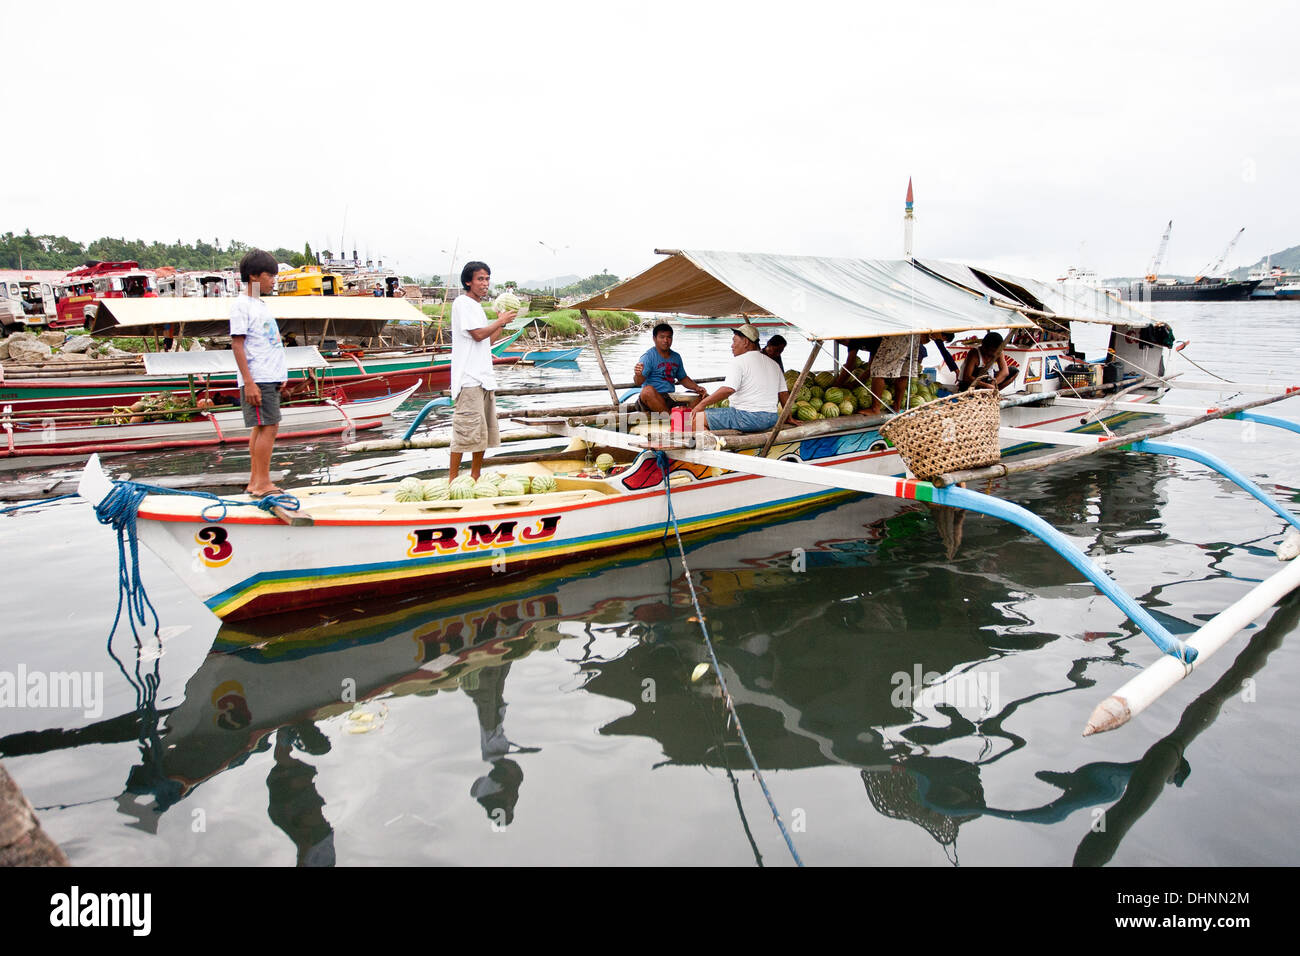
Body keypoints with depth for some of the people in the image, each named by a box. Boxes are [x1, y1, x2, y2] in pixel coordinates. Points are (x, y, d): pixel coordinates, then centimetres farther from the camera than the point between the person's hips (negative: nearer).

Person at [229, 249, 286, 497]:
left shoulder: (260, 305, 19)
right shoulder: (241, 305, -8)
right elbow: (237, 344, -13)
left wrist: (280, 375, 21)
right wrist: (249, 382, -18)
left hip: (270, 378, 9)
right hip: (257, 380, -9)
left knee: (261, 428, 9)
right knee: (268, 426, -11)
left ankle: (255, 482, 14)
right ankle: (263, 483, -7)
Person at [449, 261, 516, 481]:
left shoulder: (477, 307, 21)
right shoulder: (463, 303, -6)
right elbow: (478, 334, -15)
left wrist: (502, 324, 16)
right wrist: (501, 321, -3)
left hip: (484, 377, 10)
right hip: (469, 379, -10)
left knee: (483, 430, 12)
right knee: (466, 429, -12)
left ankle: (475, 476, 19)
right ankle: (453, 479, -8)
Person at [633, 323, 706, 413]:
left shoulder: (676, 357, 17)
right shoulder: (649, 356, -4)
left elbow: (683, 378, 29)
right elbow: (638, 382, -15)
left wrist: (697, 388, 11)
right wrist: (638, 375, -39)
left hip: (671, 398, 6)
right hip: (653, 398, -5)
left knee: (701, 396, -10)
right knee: (648, 390, -40)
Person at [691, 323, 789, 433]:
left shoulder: (739, 361, -8)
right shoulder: (773, 364, 16)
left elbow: (728, 389, -20)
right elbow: (784, 394, 15)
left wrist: (702, 404, -13)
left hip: (748, 418, -9)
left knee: (698, 417, -5)